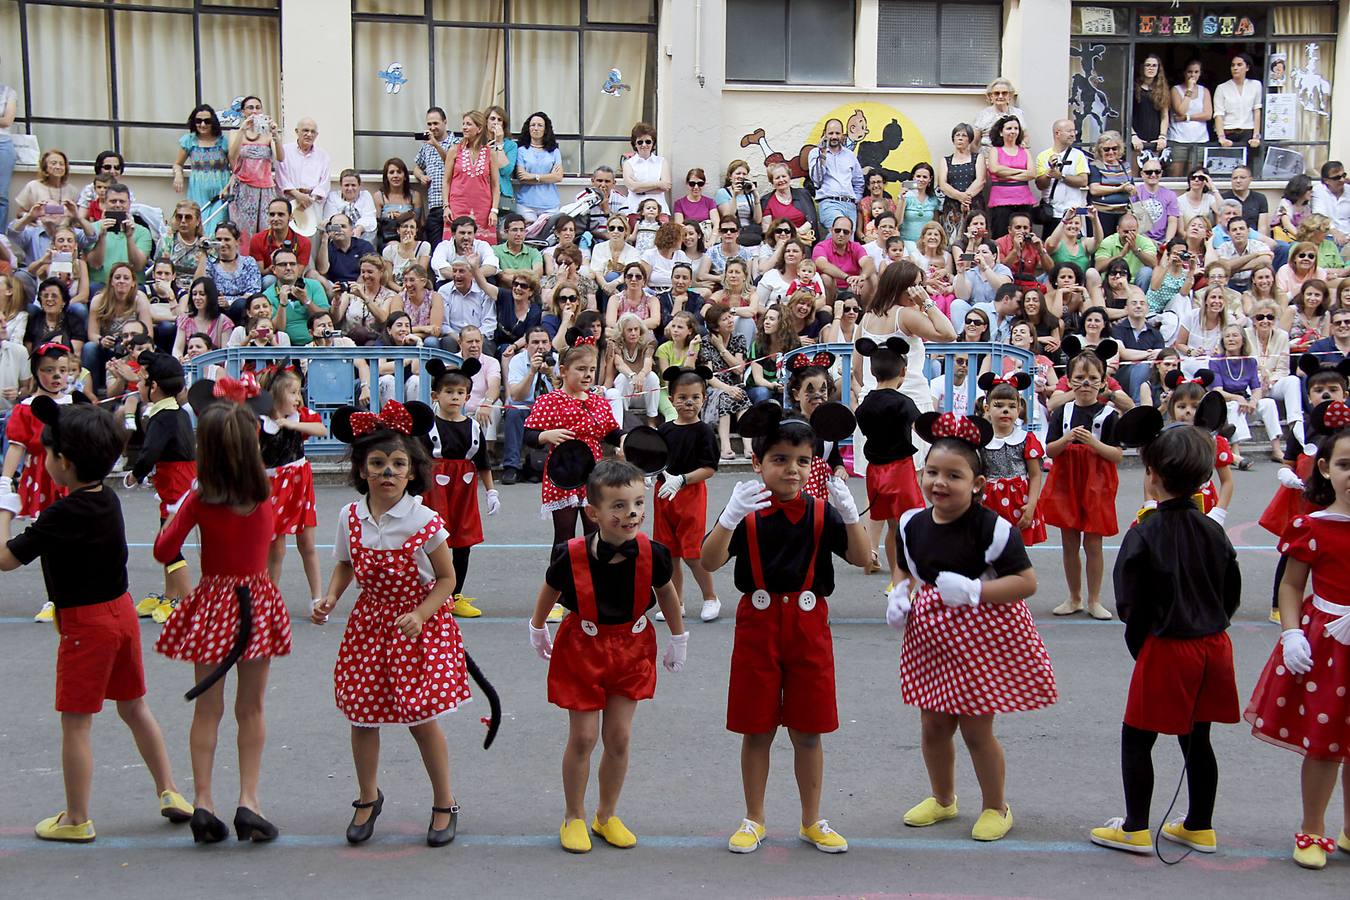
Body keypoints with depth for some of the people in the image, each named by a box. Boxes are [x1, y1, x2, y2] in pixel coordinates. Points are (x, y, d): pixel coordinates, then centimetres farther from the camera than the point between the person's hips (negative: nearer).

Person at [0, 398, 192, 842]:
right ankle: (170, 792, 24)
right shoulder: (107, 498, 1)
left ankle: (76, 820, 15)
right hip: (122, 611, 8)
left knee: (76, 723, 5)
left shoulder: (62, 515, -21)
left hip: (86, 623, -8)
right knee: (135, 707, 18)